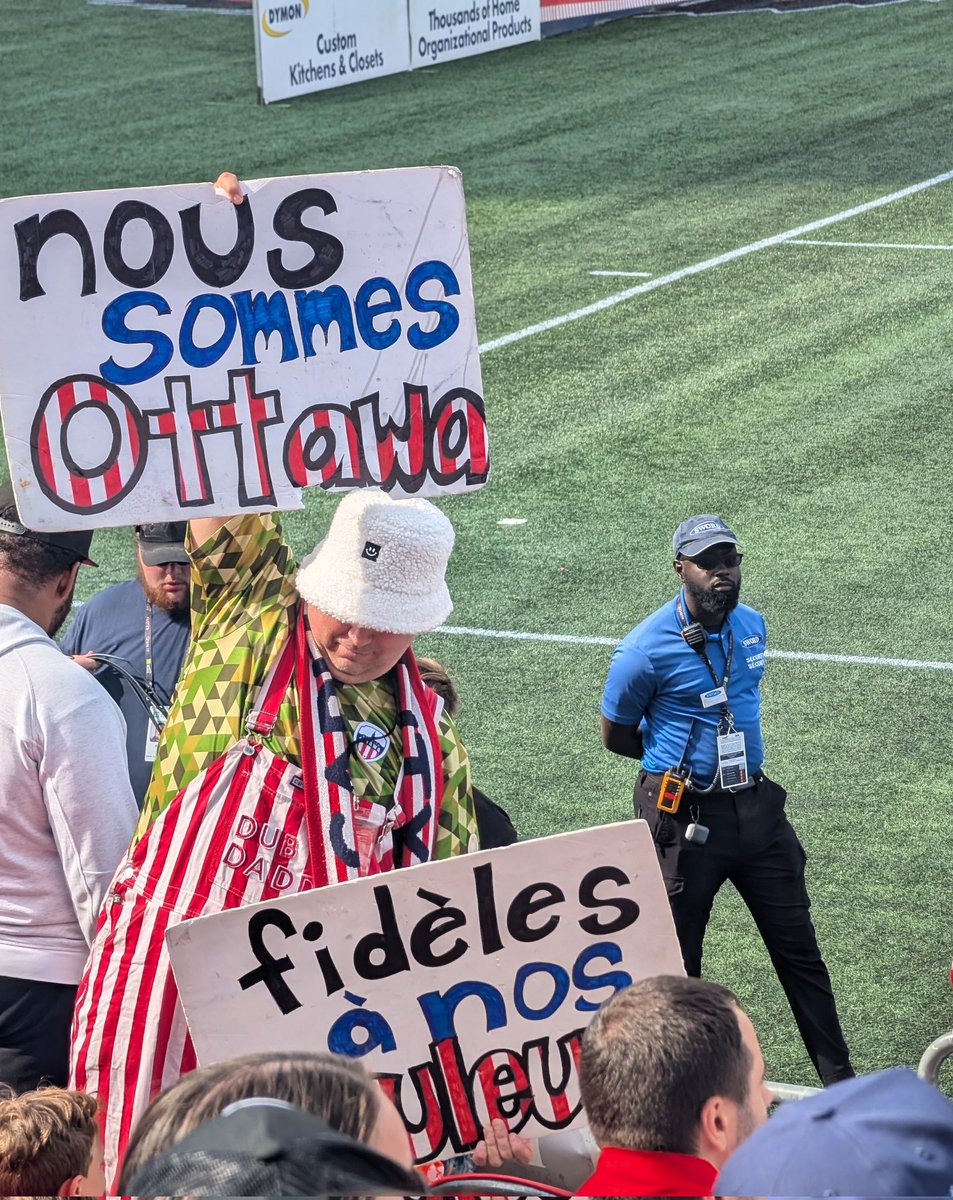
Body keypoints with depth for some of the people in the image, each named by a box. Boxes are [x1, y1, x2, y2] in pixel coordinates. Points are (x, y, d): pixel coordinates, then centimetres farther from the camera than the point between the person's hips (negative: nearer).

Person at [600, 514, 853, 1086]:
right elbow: (616, 734, -3)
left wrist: (727, 757, 10)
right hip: (686, 817, -5)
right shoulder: (647, 649, -16)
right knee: (677, 959, 7)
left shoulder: (752, 626, 4)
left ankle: (841, 1081, 18)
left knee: (799, 947, 9)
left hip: (755, 803, 6)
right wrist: (682, 761, 5)